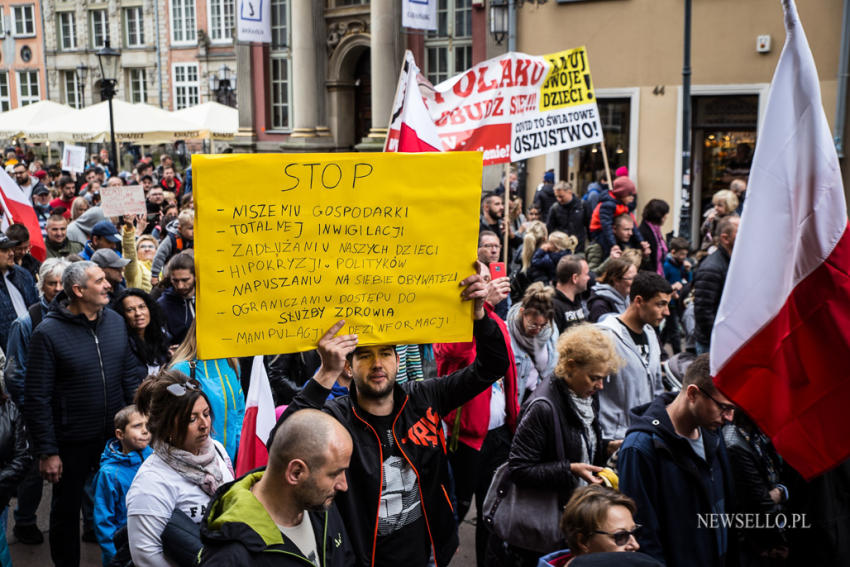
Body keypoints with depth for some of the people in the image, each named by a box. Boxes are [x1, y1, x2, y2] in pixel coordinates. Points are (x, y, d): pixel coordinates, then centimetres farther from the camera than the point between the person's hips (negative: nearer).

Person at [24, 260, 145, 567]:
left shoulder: (115, 321, 2)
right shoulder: (48, 332, -14)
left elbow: (130, 375, 9)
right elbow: (37, 398, -13)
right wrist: (46, 452, -13)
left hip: (115, 436, 4)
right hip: (71, 443, -4)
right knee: (66, 510, 14)